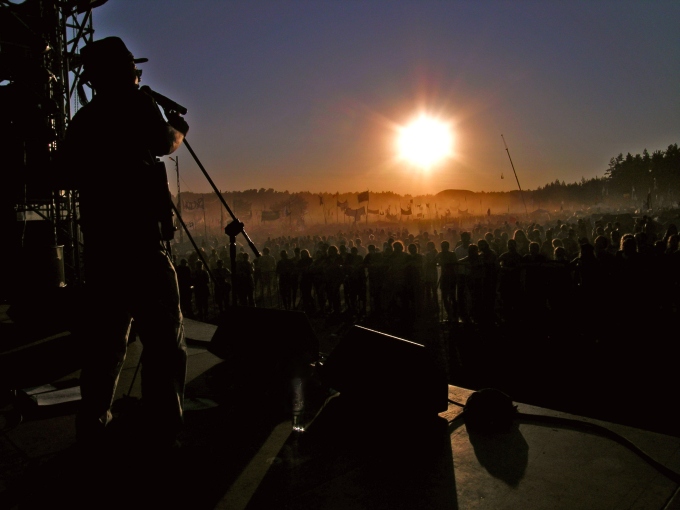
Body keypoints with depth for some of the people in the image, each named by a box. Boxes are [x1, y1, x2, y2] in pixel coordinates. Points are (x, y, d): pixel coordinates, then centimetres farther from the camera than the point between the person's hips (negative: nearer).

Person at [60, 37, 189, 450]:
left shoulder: (83, 119, 14)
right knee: (164, 337, -3)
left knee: (105, 336, 16)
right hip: (141, 239, -7)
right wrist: (180, 129, 28)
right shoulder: (137, 105, -3)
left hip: (99, 241, 7)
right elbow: (166, 143, 9)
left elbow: (71, 173, 19)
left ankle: (93, 425, 24)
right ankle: (161, 432, -3)